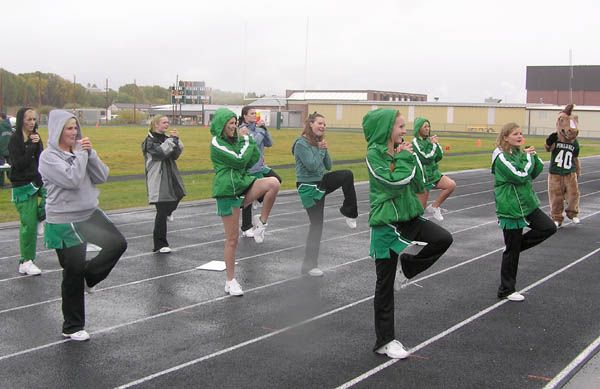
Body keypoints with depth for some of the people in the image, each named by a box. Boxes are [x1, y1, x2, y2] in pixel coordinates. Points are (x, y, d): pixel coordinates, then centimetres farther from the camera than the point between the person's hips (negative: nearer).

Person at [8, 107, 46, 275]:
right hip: (23, 186, -5)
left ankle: (40, 218, 4)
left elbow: (42, 162, 5)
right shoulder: (14, 140, -8)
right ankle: (26, 262, 7)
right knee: (29, 225, -6)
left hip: (38, 181, 5)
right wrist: (32, 146, -19)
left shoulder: (35, 137, 9)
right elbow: (19, 164, -17)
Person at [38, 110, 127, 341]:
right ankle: (72, 328, 18)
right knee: (73, 273, 2)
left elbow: (102, 177, -1)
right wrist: (81, 154, -17)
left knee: (118, 244, -5)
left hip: (90, 214, 6)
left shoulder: (79, 151, 6)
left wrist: (90, 153, -11)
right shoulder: (49, 157, -13)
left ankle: (88, 276, 18)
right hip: (65, 222, -6)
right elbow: (72, 179, -27)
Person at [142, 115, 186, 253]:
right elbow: (161, 152, -22)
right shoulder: (150, 141, -6)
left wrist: (177, 140, -7)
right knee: (162, 212, -6)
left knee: (172, 205, 6)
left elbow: (176, 155, 6)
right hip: (158, 182, -7)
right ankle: (160, 244, 2)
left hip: (171, 180, 7)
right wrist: (172, 139, -17)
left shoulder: (166, 138, 15)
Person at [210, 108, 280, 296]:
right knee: (232, 239, -1)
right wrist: (247, 142, -4)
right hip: (227, 191, -6)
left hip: (243, 185, 6)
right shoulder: (216, 144, -9)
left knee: (273, 183, -24)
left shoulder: (236, 140, 14)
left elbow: (254, 158, 9)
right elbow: (239, 160, -18)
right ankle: (231, 281, 12)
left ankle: (261, 222, -7)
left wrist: (248, 140, 2)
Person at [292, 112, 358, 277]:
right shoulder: (301, 143, -16)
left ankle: (349, 212, 5)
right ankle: (309, 265, 8)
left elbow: (328, 166, 7)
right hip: (309, 187, -7)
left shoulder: (319, 142, 7)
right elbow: (312, 166, -24)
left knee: (347, 175, -11)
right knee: (316, 224, -3)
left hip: (321, 182, 7)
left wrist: (324, 150, -6)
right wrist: (321, 149, -13)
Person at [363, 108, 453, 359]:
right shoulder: (374, 154, -13)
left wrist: (411, 158, -8)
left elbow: (419, 185, 1)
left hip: (408, 215, 6)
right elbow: (395, 183, -24)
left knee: (444, 239, -13)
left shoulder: (401, 150, 5)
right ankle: (385, 341, 13)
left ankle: (407, 265, 12)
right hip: (385, 222, -6)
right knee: (386, 282, 2)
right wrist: (403, 158, -14)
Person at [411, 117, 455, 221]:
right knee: (421, 207, -1)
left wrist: (436, 144, -7)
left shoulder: (429, 140, 6)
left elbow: (439, 156, 7)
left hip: (434, 173, 6)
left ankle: (434, 207, 1)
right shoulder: (415, 142, -13)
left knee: (451, 185, -14)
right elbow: (426, 158, -21)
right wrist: (433, 145, -12)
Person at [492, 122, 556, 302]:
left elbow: (535, 172, 7)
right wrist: (528, 158, -12)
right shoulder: (501, 157, -16)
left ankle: (518, 243, 14)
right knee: (512, 250, 1)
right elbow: (520, 176, -24)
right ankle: (506, 290, 13)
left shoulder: (519, 153, 8)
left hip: (527, 203, 7)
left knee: (549, 227, -3)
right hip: (510, 208, -7)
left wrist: (533, 156, -7)